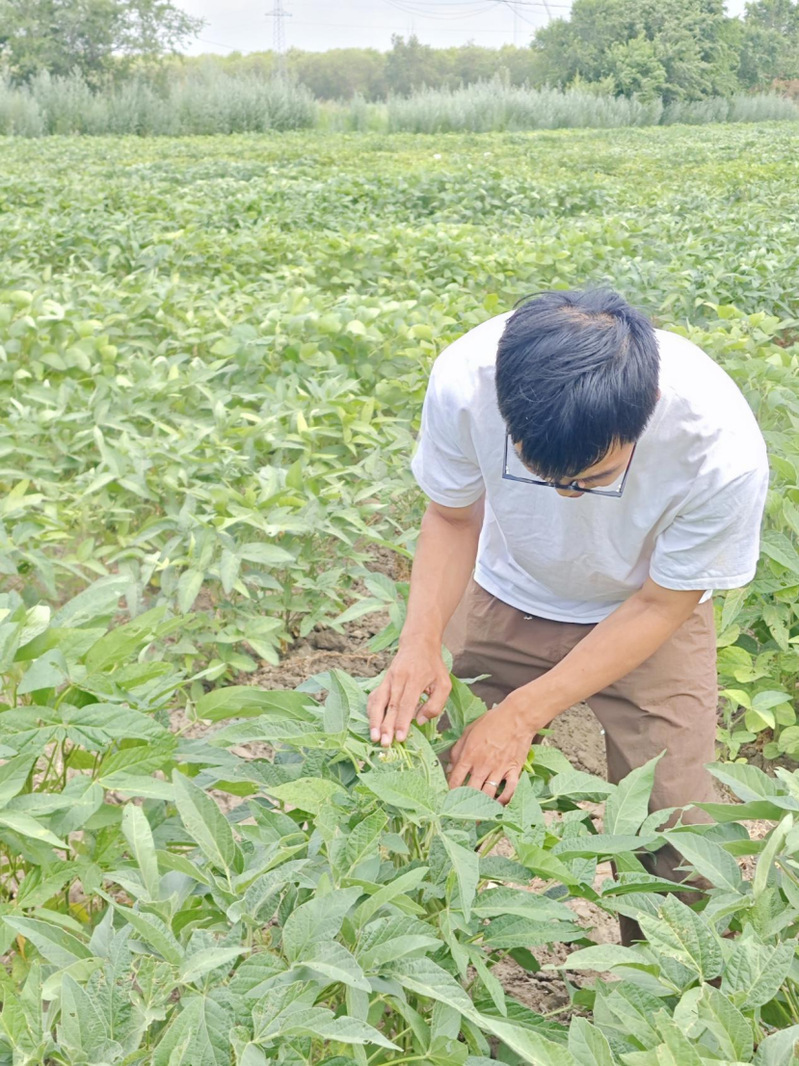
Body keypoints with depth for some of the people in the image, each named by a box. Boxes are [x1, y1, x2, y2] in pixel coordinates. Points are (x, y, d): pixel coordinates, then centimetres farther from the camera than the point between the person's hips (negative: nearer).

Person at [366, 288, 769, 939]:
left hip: (644, 616, -1)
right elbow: (452, 517, -11)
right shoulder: (465, 379, -32)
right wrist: (421, 641, -28)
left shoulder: (723, 449, -36)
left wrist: (522, 715, -23)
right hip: (506, 597, 2)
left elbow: (660, 605, -19)